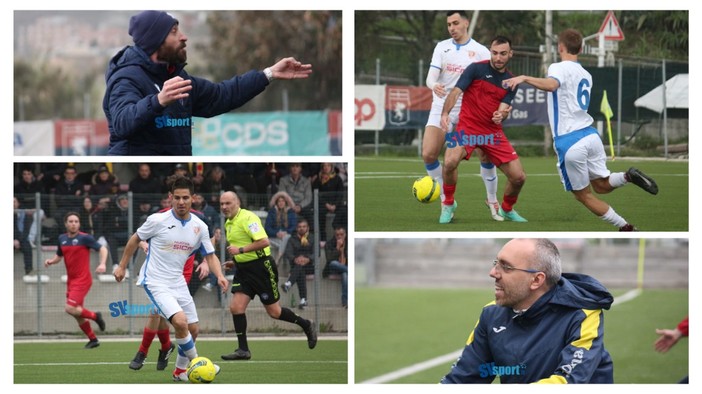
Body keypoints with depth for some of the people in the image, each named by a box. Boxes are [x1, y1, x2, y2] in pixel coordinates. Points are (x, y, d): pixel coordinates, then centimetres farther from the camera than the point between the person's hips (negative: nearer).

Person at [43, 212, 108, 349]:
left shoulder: (84, 238, -10)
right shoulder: (62, 239, 8)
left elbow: (102, 249, -8)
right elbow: (59, 256, 22)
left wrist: (102, 264, -24)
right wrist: (51, 261, 0)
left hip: (82, 280, -7)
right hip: (71, 280, 7)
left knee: (70, 309, -19)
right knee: (77, 314, 9)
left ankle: (95, 316, 3)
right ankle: (93, 340, 22)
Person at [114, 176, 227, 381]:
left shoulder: (200, 227, -1)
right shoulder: (158, 220, -13)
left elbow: (210, 256, 6)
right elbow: (135, 240, 2)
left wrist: (219, 276, -13)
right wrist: (122, 266, 6)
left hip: (178, 282, 6)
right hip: (155, 282, -6)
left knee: (193, 330, 9)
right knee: (180, 322, -25)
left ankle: (180, 371, 30)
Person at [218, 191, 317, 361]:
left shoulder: (248, 218, -17)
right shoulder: (228, 224, 12)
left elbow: (264, 241, -27)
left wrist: (241, 250, -25)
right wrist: (235, 261, 14)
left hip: (261, 268, -8)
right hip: (243, 269, 8)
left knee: (274, 312, 1)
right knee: (235, 307, -6)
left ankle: (306, 325, 23)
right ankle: (243, 349, 0)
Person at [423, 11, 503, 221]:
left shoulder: (481, 51, -2)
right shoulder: (441, 47, 3)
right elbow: (431, 77, -6)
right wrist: (434, 85, -32)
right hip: (441, 109, 1)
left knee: (486, 155, -7)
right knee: (428, 155, -12)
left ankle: (492, 200, 14)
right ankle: (446, 199, 7)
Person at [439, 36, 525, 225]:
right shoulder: (476, 69, -6)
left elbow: (503, 108, -2)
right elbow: (455, 92, -14)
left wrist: (500, 115, -28)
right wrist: (445, 113, -32)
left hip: (493, 131, 4)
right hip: (468, 127, -4)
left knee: (519, 177, -2)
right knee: (450, 162, -32)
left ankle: (507, 209, 31)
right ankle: (448, 204, -4)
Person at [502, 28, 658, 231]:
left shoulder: (559, 68, -6)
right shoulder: (586, 75, 18)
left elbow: (551, 85, -30)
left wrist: (524, 78, -36)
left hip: (569, 143, -6)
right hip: (590, 135, 7)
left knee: (584, 195, 8)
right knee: (601, 185, 19)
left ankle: (625, 227, 3)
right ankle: (627, 176, -11)